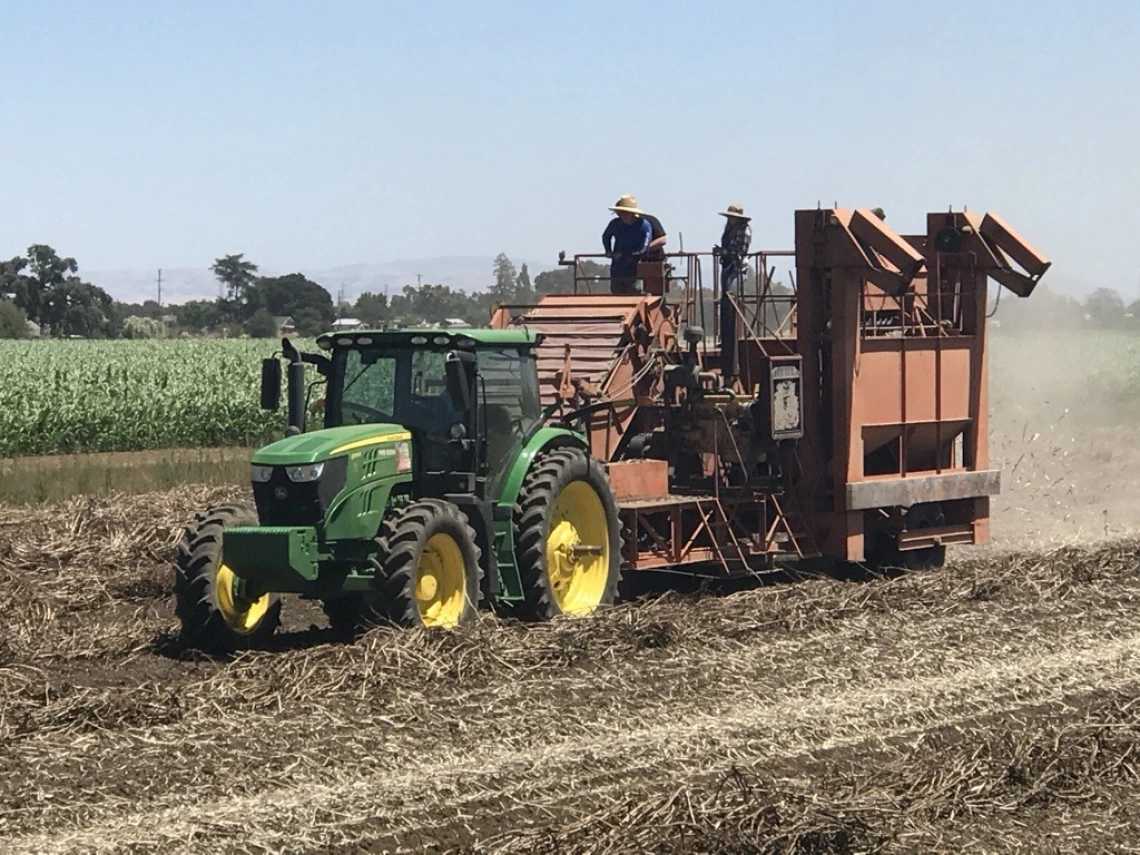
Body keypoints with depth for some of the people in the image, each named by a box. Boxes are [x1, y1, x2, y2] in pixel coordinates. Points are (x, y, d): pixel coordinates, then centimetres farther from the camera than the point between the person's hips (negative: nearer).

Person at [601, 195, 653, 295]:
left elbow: (643, 249, -16)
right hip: (616, 272, 5)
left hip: (634, 273, -5)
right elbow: (605, 237, 26)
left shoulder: (644, 225, -11)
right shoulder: (615, 224, 3)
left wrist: (622, 255, -9)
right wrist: (609, 251, 11)